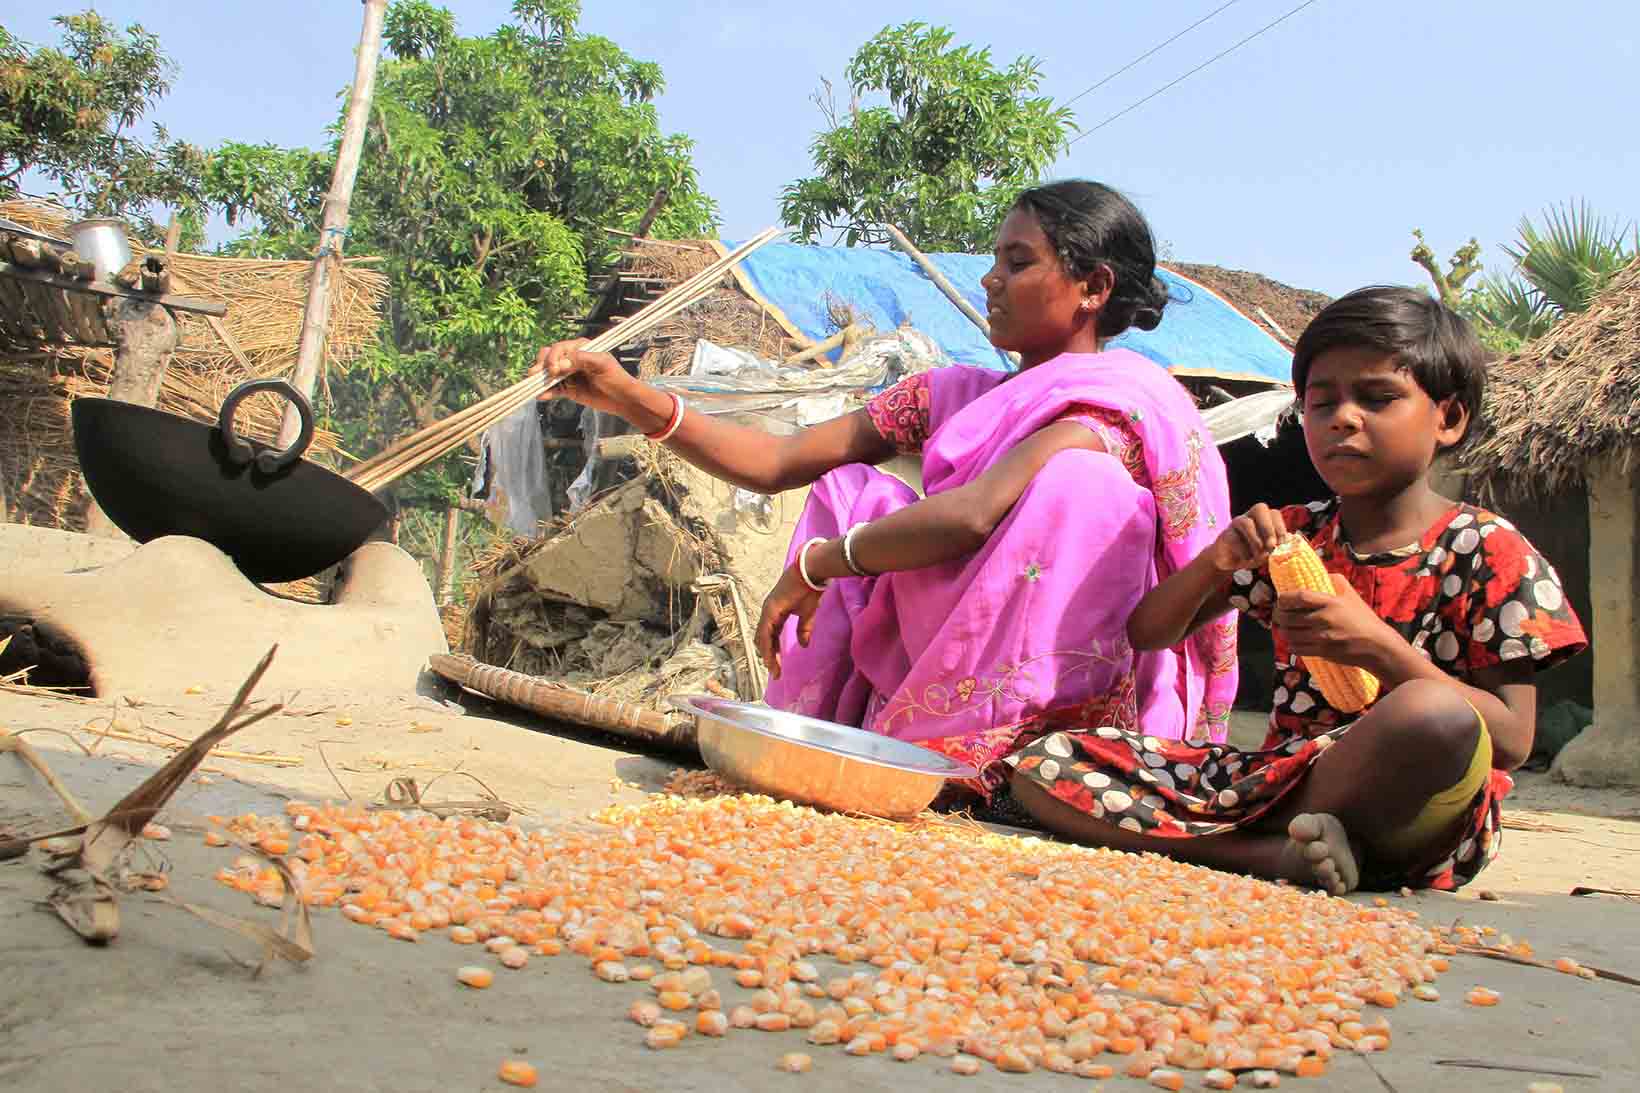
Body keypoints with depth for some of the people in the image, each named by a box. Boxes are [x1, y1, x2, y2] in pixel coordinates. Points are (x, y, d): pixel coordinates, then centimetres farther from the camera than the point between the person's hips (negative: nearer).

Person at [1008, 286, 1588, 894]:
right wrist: (1215, 562, -8)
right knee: (1043, 767, -11)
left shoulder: (1489, 553, 1)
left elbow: (1512, 743, -7)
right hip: (1280, 774, 5)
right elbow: (1146, 635, 13)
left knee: (1435, 711, -41)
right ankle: (1287, 855, -24)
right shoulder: (1292, 535, 12)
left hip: (1401, 814, -5)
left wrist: (1375, 646, -18)